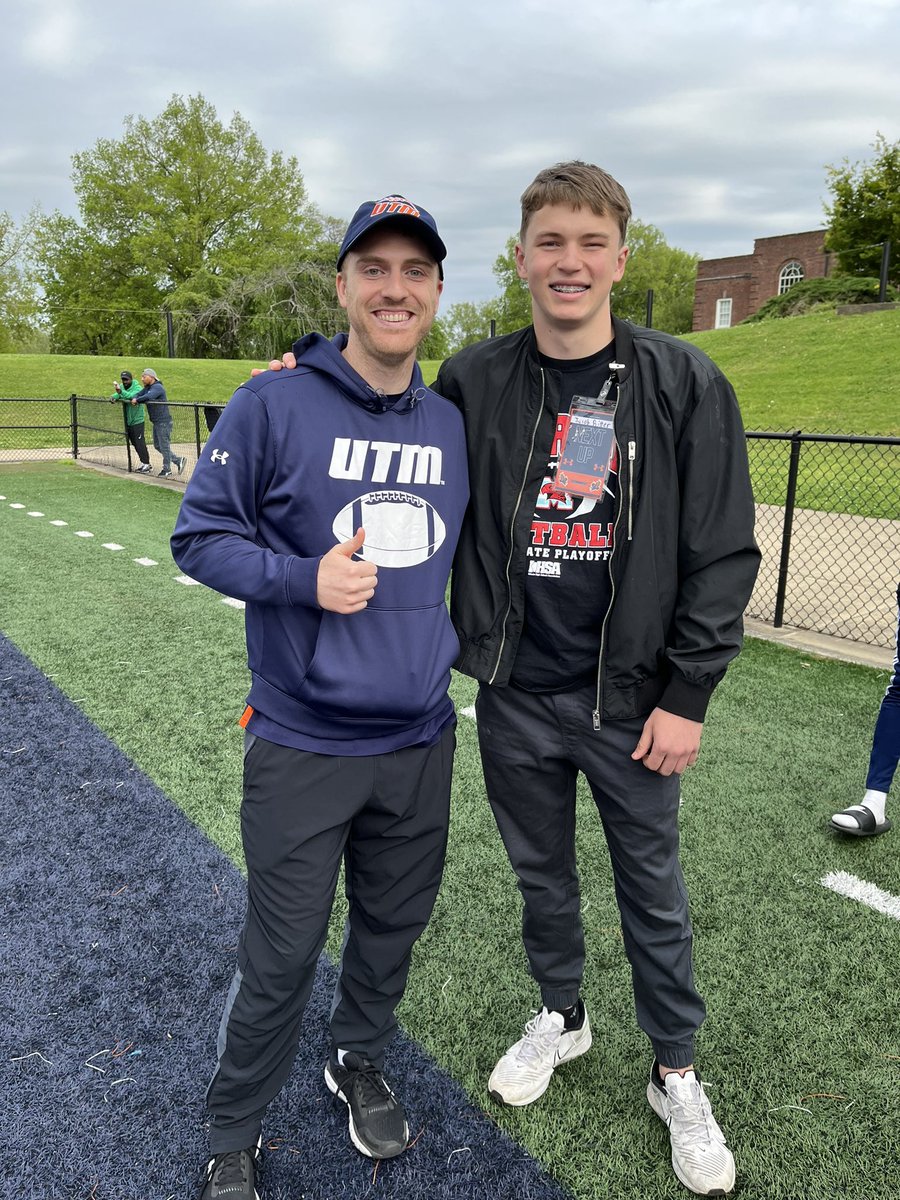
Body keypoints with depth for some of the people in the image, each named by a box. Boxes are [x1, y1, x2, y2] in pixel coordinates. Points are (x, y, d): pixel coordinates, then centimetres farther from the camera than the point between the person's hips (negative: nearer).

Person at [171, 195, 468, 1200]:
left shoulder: (452, 423, 5)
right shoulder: (272, 405, -11)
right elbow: (200, 535, -8)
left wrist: (466, 643, 10)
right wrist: (304, 578, -23)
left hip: (421, 741, 5)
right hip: (302, 746, -4)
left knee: (393, 926, 21)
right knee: (280, 958, 9)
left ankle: (360, 1063, 50)